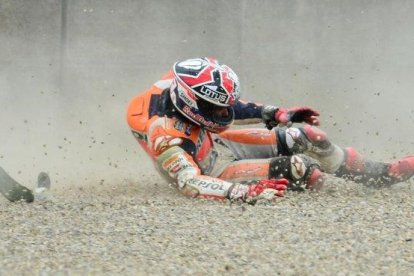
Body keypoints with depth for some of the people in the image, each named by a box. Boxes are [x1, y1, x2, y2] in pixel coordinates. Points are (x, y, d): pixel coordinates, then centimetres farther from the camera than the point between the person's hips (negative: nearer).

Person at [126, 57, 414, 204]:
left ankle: (382, 173, 17)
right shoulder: (165, 135, -41)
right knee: (299, 166, -24)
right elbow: (190, 182, -49)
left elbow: (227, 104, 0)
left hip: (218, 142, 8)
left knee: (307, 137, -3)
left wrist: (276, 114, -4)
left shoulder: (183, 87, -20)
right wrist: (245, 192, -60)